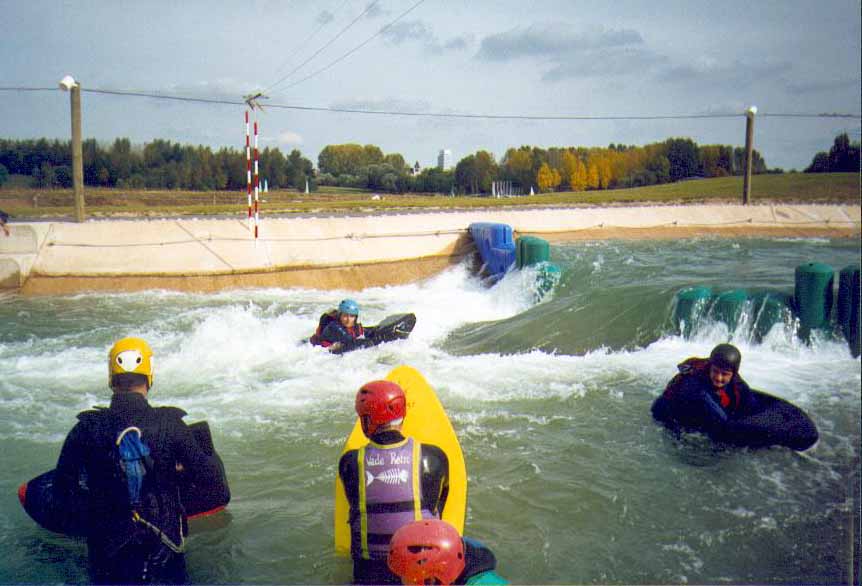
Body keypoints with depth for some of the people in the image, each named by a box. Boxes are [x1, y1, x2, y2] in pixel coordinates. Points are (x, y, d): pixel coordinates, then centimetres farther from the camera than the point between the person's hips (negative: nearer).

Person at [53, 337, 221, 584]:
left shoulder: (85, 428, -9)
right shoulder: (170, 424, -12)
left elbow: (63, 485, 2)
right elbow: (208, 477, -5)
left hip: (108, 546, 1)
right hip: (164, 542, 0)